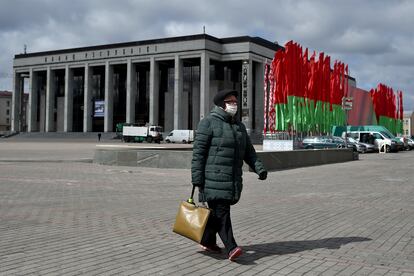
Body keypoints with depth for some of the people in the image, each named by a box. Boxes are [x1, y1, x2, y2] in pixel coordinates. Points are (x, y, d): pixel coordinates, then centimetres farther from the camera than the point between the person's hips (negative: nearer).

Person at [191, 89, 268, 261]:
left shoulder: (239, 126, 18)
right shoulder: (209, 123, -5)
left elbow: (248, 151, 19)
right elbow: (198, 152, -8)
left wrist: (259, 168, 2)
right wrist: (197, 178, -12)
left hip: (232, 179, 7)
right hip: (214, 178, -7)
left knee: (216, 211, 13)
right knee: (221, 212, -9)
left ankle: (207, 241, 27)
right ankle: (231, 248, -10)